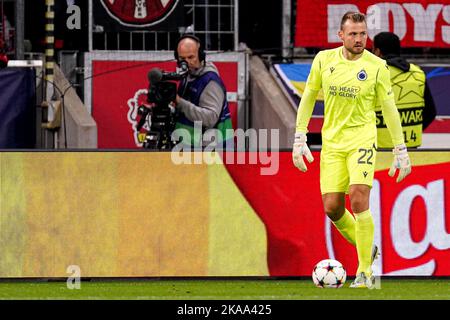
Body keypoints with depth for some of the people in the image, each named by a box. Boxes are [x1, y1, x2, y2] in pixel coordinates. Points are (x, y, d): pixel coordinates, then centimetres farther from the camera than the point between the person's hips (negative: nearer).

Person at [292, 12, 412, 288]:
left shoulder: (376, 66, -3)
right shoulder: (324, 60, 2)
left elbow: (389, 109, 3)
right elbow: (308, 98, 12)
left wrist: (401, 151, 3)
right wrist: (300, 138, 6)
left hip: (362, 138, -3)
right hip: (332, 141, 3)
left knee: (359, 200, -19)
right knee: (332, 207, -3)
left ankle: (365, 271, -12)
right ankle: (367, 249, 24)